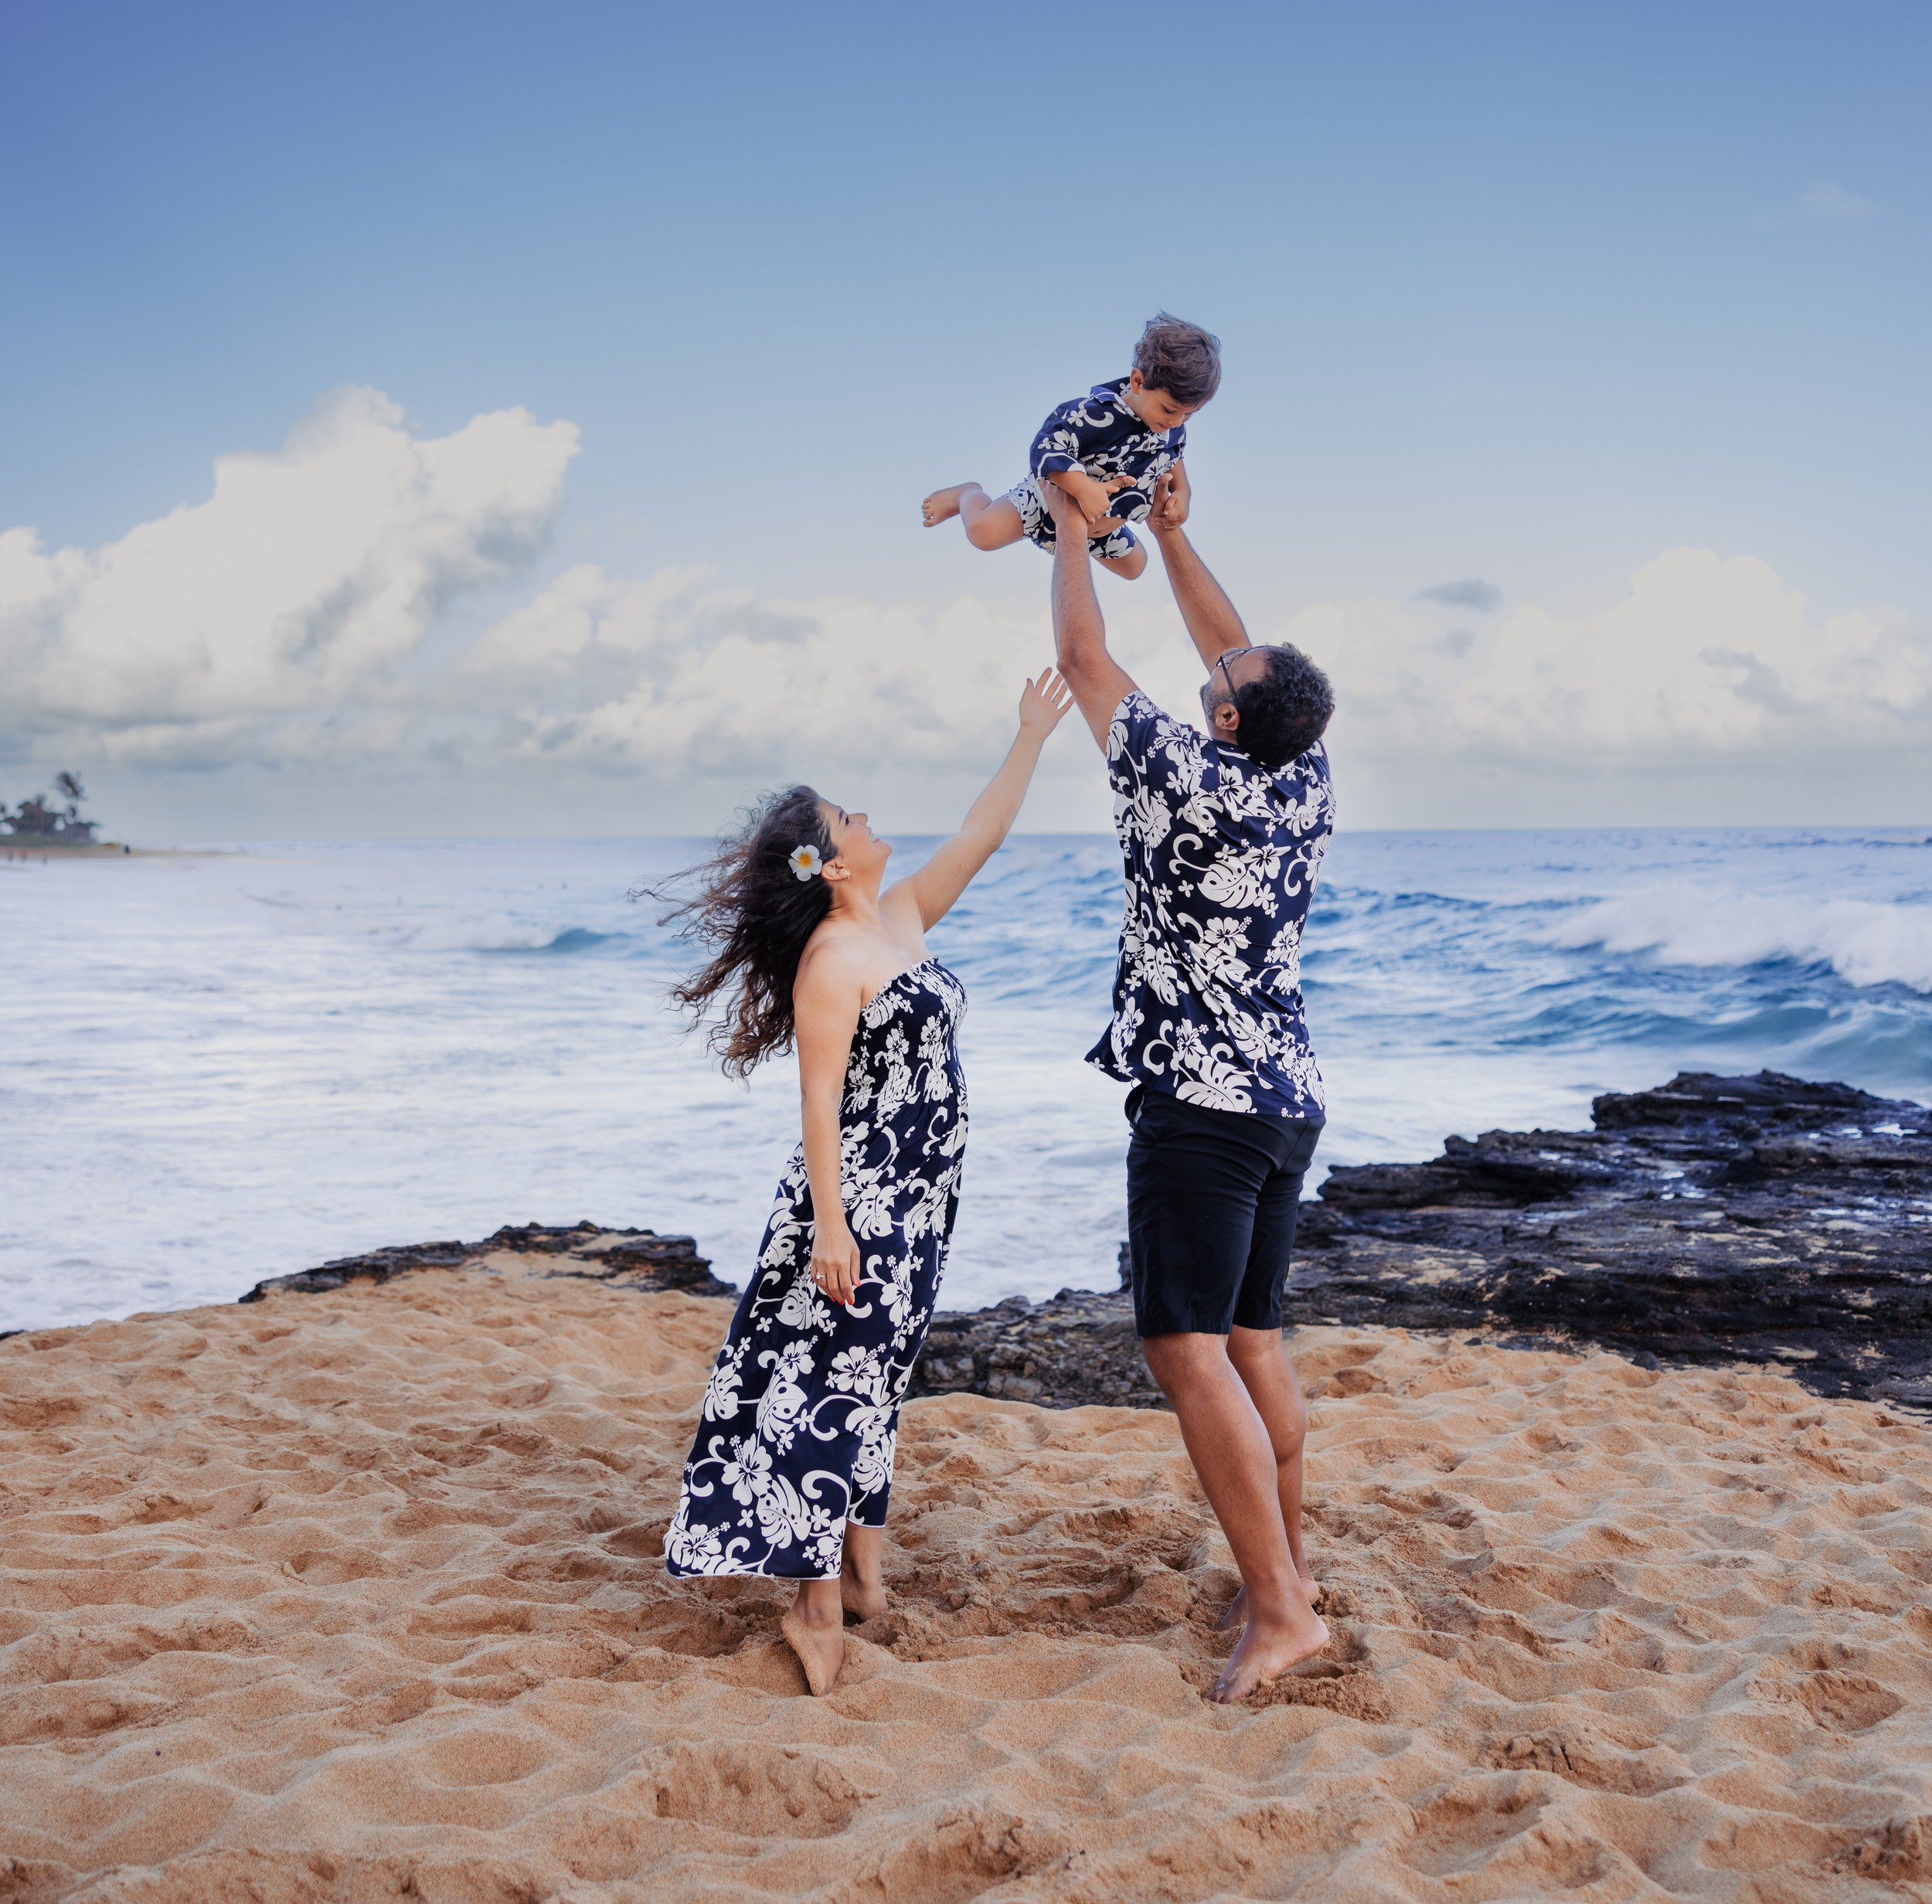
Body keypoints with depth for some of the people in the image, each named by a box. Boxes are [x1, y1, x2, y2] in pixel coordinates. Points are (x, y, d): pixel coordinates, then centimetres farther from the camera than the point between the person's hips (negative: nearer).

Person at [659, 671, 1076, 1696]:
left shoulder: (901, 918, 10)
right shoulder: (833, 956, -15)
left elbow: (979, 836, 18)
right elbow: (820, 1098, -18)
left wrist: (1031, 738, 15)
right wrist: (829, 1223, -22)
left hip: (917, 1199, 9)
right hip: (860, 1196, -9)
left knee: (872, 1380, 14)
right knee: (834, 1381, -7)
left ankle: (861, 1570, 22)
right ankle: (818, 1600, -3)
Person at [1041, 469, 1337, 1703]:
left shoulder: (1188, 785, -14)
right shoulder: (1306, 786, 4)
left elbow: (1084, 658, -3)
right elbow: (1240, 655, 19)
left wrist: (1073, 527, 11)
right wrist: (1171, 534, 23)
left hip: (1203, 1104, -8)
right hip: (1290, 1101, 8)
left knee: (1188, 1350, -8)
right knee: (1254, 1341, 16)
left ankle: (1279, 1608, -10)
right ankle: (1290, 1567, 23)